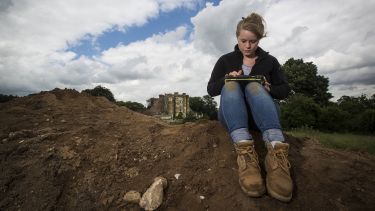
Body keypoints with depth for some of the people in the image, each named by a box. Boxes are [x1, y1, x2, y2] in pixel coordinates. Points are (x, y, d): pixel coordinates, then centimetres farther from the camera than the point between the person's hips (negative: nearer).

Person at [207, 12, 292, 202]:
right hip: (232, 113, 0)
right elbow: (211, 90, 6)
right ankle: (244, 149, -53)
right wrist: (226, 79, -14)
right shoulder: (226, 60, 12)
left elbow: (285, 90, 11)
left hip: (262, 112, 0)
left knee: (254, 86, -30)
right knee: (231, 85, -29)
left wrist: (269, 89, -11)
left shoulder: (269, 61, 14)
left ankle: (276, 150, -51)